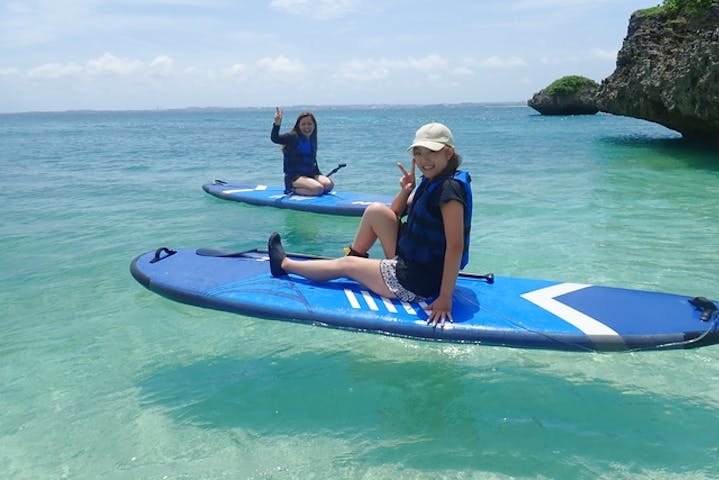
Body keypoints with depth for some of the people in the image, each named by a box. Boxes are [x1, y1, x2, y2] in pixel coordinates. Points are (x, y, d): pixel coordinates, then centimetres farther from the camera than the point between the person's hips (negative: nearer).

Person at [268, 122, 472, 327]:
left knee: (344, 265, 8)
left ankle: (284, 264, 31)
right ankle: (355, 256, 27)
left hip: (418, 283, -8)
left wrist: (445, 299, -30)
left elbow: (456, 246, -28)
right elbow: (394, 213, 14)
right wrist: (405, 190, -6)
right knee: (376, 210, 6)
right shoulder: (432, 181, 5)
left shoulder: (450, 189, -23)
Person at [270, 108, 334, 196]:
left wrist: (319, 175, 19)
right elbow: (274, 138, -22)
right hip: (294, 176, -7)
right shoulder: (293, 137, -7)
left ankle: (302, 189, -2)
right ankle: (292, 190, -6)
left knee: (329, 185, -17)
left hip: (310, 174, 7)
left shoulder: (312, 140, 15)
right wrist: (277, 123, -39)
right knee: (319, 189, -28)